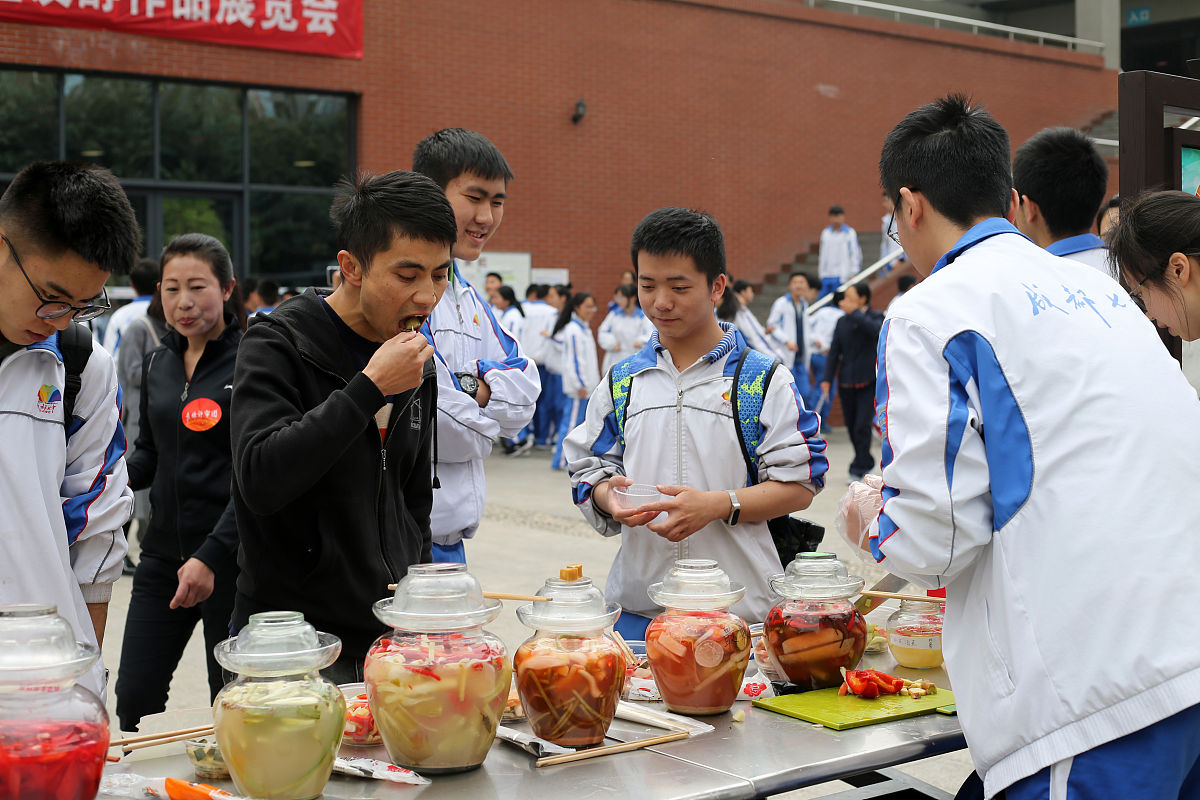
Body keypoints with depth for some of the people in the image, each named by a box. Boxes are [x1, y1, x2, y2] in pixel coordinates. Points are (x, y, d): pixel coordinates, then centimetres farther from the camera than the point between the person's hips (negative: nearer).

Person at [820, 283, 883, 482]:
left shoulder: (876, 317, -2)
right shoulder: (843, 322, 10)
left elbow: (876, 330, -27)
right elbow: (834, 351, 10)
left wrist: (854, 312, -22)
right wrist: (827, 378, 2)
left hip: (868, 382, -5)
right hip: (847, 383, 5)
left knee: (862, 426, -12)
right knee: (851, 427, 10)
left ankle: (858, 469, -4)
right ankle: (867, 462, 28)